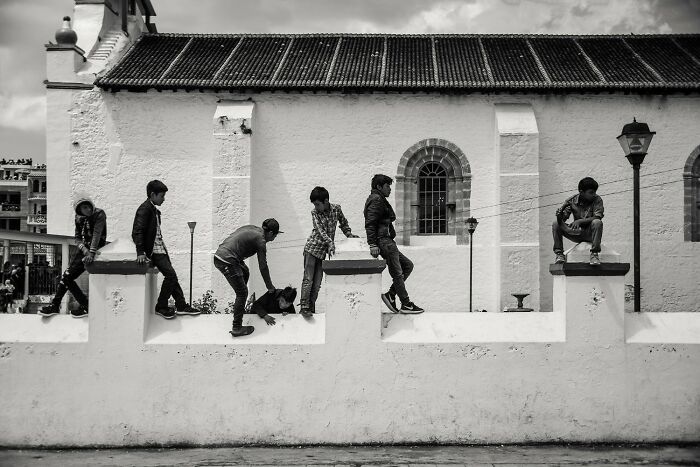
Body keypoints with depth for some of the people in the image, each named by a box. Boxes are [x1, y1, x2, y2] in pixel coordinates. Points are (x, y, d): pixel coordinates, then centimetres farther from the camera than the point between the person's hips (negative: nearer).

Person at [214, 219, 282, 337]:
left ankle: (240, 306, 39)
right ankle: (236, 328, 2)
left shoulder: (252, 229, 16)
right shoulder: (260, 240, -7)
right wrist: (270, 286, 10)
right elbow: (263, 266, -3)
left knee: (245, 273, 31)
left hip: (219, 255, 10)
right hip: (227, 262, -10)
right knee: (242, 293, -1)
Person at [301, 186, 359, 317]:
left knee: (317, 282, 4)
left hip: (324, 252, 3)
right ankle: (304, 307, -7)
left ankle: (311, 308, 10)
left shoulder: (336, 209, 0)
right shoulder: (314, 213, -8)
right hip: (312, 248, -3)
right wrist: (330, 243, -33)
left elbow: (343, 223, 18)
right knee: (308, 279, -7)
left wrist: (349, 234, 3)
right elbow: (320, 230, -20)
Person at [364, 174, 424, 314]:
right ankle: (406, 305, -1)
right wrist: (373, 245, -26)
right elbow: (370, 224, -20)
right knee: (397, 273, -6)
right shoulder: (376, 200, -11)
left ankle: (391, 295, 7)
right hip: (383, 241, -11)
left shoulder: (379, 200, 23)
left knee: (408, 265, 14)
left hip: (387, 241, 11)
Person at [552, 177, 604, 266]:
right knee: (556, 223, -17)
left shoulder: (597, 200, -9)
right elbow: (563, 218, -6)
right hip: (577, 233, 2)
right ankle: (559, 253, -10)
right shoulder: (572, 201, -3)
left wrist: (580, 221, -34)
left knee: (597, 222, -34)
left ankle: (594, 254, -30)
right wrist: (560, 215, -32)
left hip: (590, 234, -2)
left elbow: (597, 218, -21)